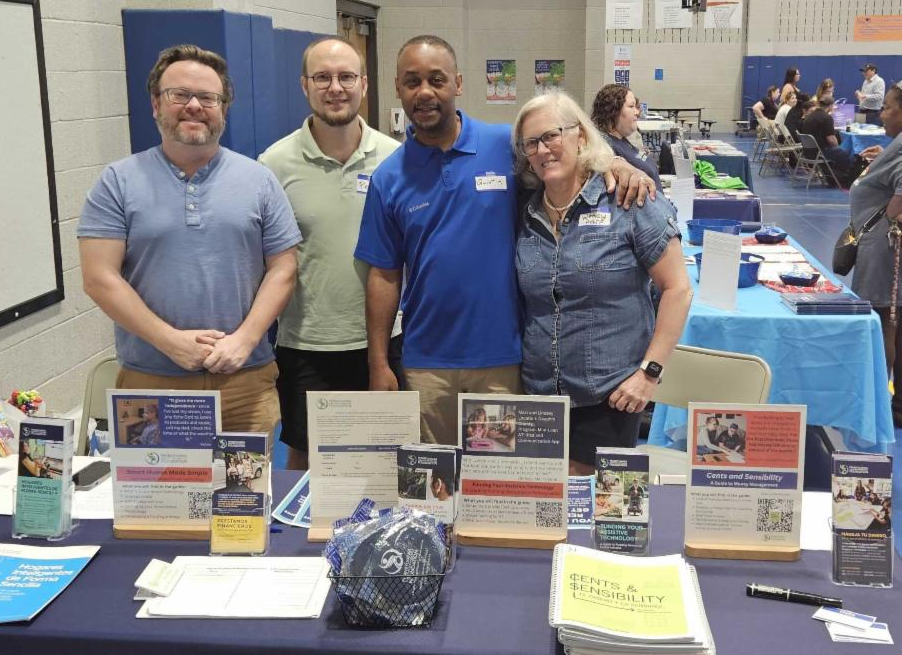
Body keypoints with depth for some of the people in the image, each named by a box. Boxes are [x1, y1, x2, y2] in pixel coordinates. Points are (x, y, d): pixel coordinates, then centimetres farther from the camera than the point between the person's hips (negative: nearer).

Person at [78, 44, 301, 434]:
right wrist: (171, 340, -13)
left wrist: (244, 338, -11)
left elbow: (282, 269, 3)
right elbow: (100, 278, -5)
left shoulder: (259, 181, 6)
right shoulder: (119, 182, 2)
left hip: (245, 378, 1)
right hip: (148, 380, -1)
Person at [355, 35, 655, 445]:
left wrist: (619, 166, -13)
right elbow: (384, 276, 2)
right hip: (426, 361, 1)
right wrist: (378, 363, 0)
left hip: (502, 354, -1)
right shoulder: (388, 179, 1)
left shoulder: (506, 146, -4)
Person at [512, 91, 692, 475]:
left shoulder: (627, 202, -8)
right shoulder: (526, 215, 6)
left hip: (610, 396, -4)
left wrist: (650, 371, -12)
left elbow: (677, 288, -8)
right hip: (538, 394, 4)